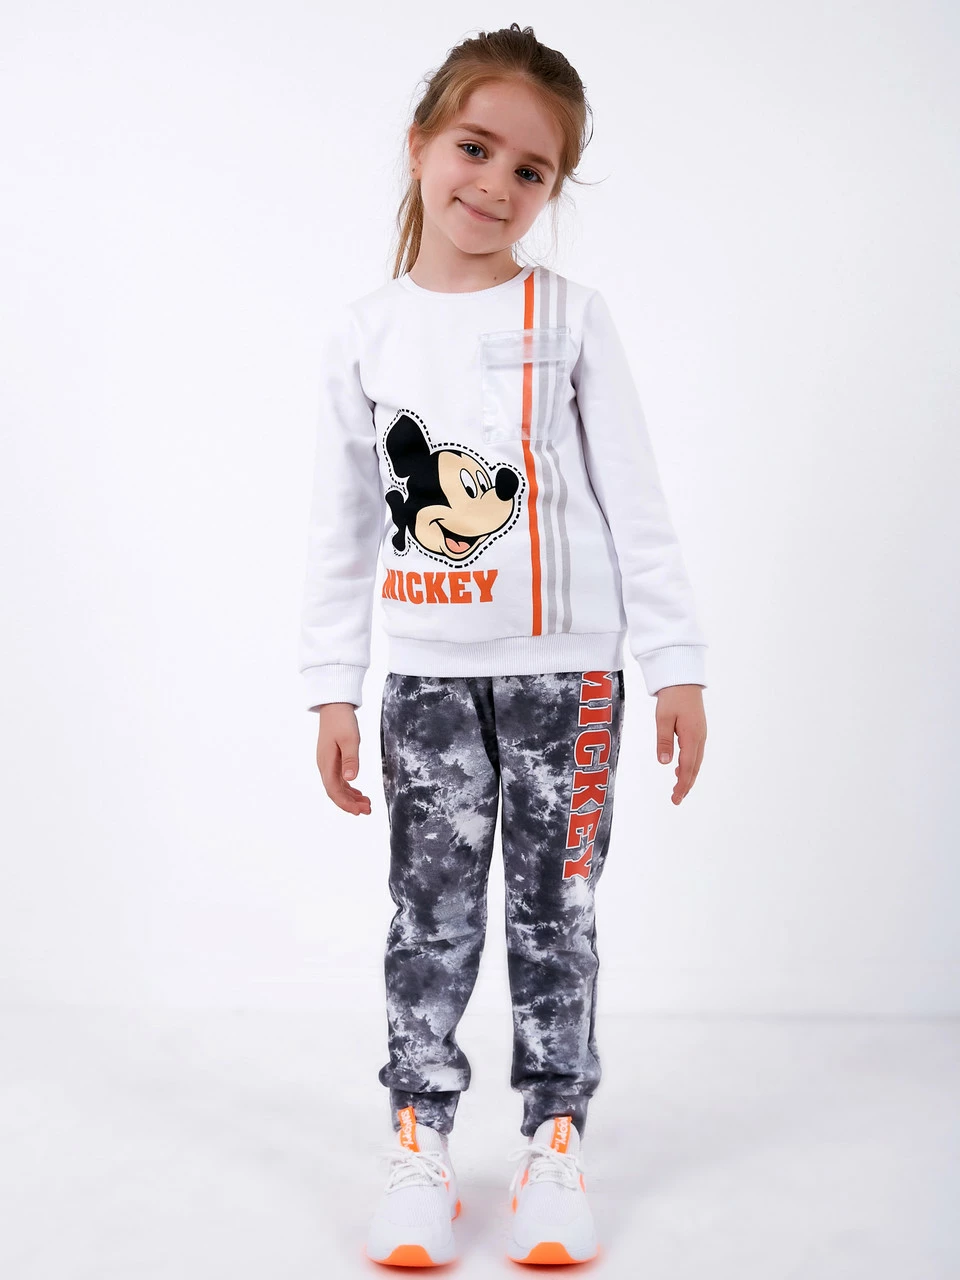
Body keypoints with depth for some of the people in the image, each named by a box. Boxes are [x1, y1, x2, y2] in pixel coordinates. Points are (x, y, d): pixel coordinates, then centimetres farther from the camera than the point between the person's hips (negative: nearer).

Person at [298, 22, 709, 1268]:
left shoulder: (570, 315, 0)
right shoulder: (364, 329, 4)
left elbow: (634, 498, 0)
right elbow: (341, 524, 6)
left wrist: (677, 661, -4)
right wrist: (332, 688, 3)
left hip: (567, 672, -1)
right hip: (428, 677, 1)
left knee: (554, 913, 6)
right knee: (431, 916, 5)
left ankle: (555, 1142, 18)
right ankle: (421, 1142, 17)